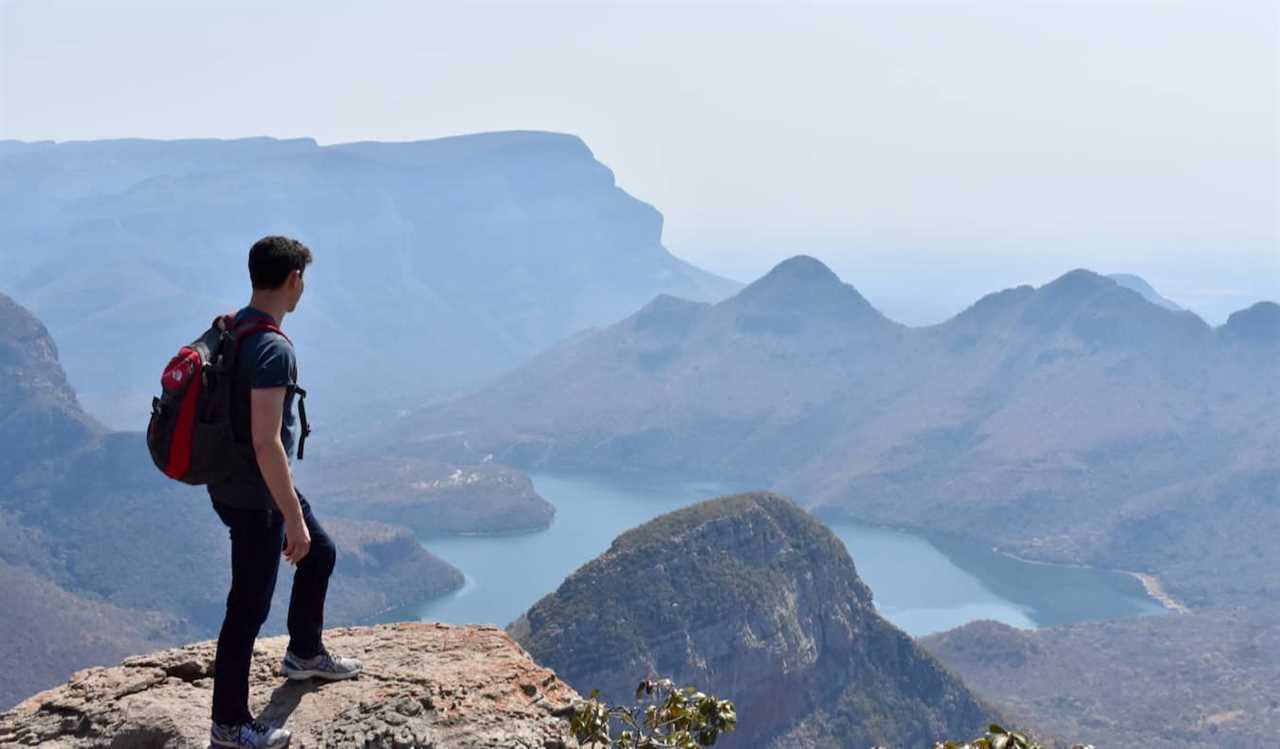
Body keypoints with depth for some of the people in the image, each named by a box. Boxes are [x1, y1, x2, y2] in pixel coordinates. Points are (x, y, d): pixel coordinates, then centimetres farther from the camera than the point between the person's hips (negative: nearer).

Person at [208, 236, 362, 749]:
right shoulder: (273, 349, -26)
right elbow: (266, 443, -29)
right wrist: (294, 519, -23)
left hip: (234, 485, 10)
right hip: (254, 498, -10)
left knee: (321, 553, 25)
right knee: (249, 608, 3)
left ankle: (305, 654, 43)